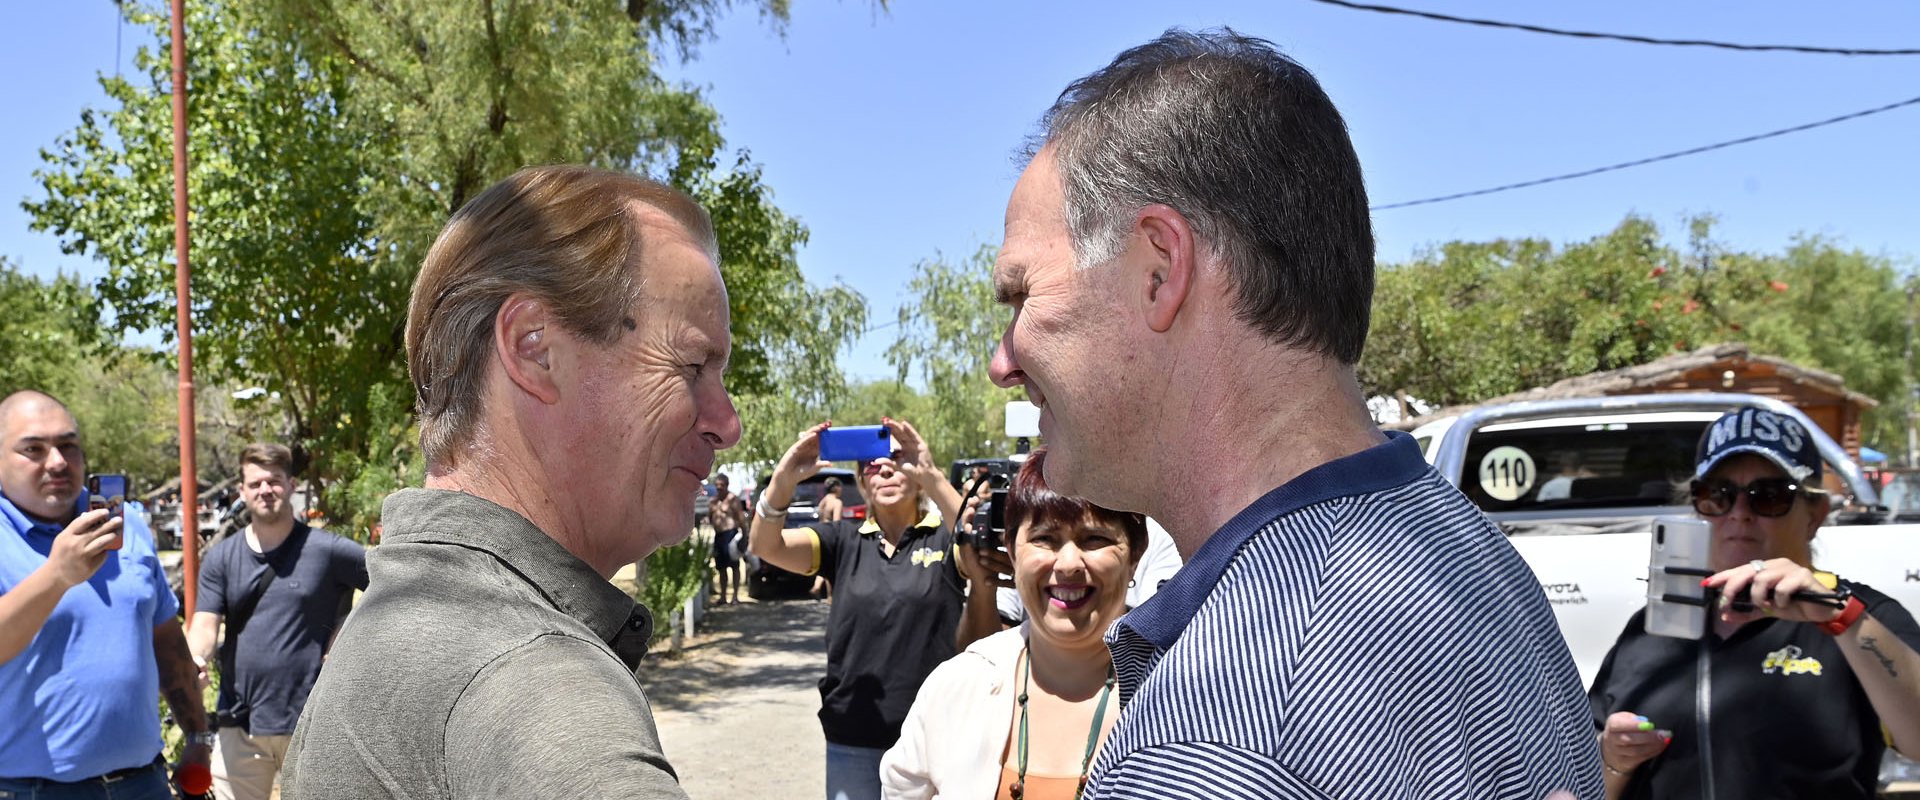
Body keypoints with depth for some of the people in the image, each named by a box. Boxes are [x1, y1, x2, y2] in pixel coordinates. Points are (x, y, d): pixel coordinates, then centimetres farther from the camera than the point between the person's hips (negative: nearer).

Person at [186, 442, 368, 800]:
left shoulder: (325, 550, -5)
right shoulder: (221, 558, 7)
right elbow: (205, 625, -3)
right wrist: (195, 659, -25)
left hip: (309, 721, -3)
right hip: (239, 722, 3)